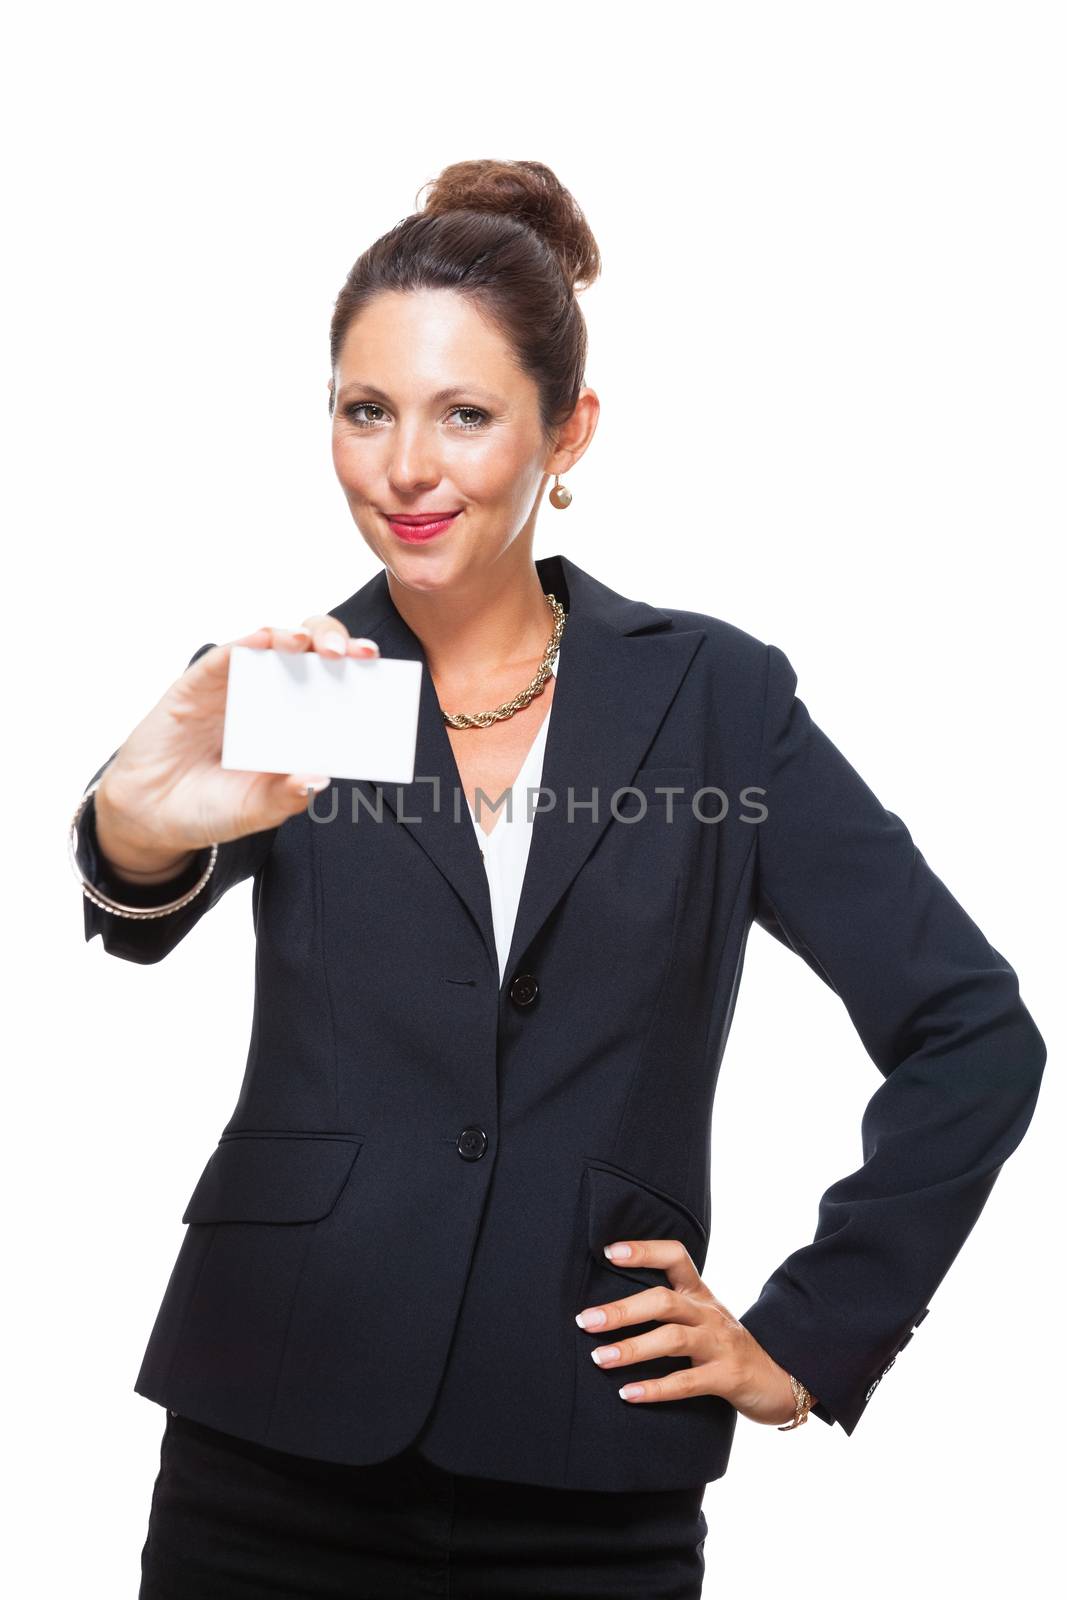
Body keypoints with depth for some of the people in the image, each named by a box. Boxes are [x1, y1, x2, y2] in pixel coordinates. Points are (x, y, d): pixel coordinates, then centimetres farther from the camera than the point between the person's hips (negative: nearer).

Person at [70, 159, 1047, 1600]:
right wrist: (140, 833, -41)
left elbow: (975, 1034, 1)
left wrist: (807, 1343, -2)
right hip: (278, 1471, 1)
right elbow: (145, 912, -19)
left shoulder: (714, 696, 0)